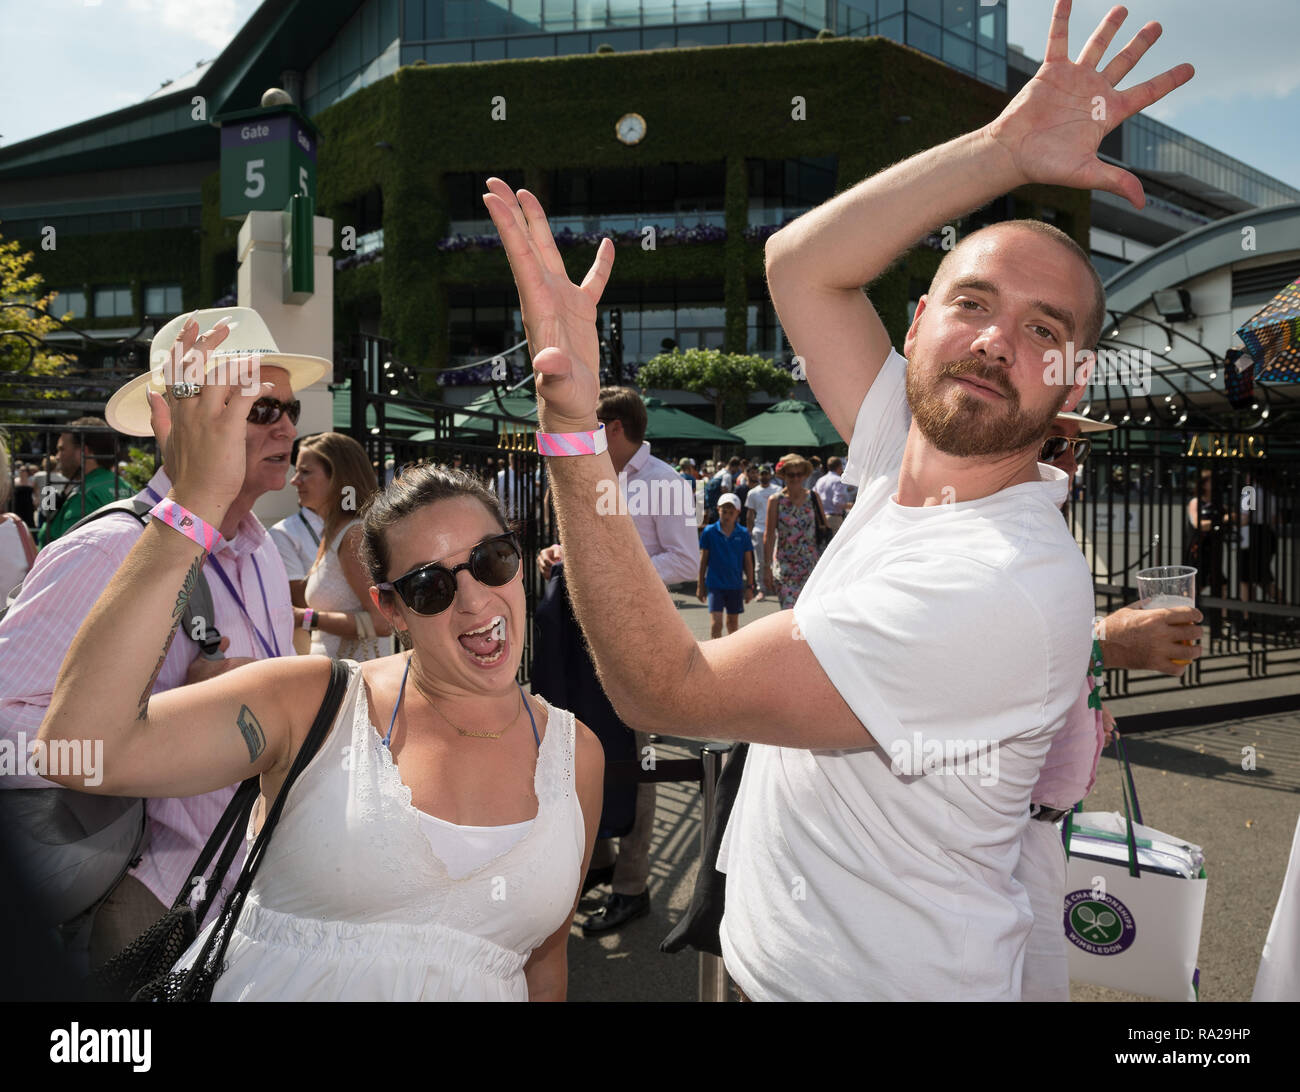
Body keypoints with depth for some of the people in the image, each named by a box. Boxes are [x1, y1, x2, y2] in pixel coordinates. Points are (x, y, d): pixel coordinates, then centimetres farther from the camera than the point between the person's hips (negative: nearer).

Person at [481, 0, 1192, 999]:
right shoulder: (918, 463, -6)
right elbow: (801, 264, 0)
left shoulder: (1005, 584, -31)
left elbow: (668, 690, -31)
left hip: (879, 983, -7)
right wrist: (1003, 149, -10)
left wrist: (571, 431, -36)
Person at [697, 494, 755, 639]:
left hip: (736, 585, 2)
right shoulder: (709, 532, -5)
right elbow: (703, 560, 2)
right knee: (716, 622, -11)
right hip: (715, 584, -2)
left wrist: (750, 586, 5)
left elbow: (748, 562, 5)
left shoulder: (743, 534, -2)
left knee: (733, 621, 16)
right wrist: (700, 585, 3)